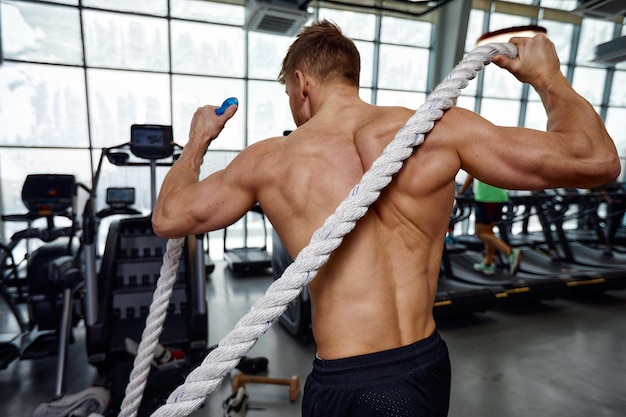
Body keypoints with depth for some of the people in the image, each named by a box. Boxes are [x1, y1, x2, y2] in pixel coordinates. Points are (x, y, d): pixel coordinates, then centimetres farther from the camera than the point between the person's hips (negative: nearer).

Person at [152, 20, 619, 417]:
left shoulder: (268, 160, -10)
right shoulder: (438, 129, -11)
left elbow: (168, 218, 6)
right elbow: (596, 160, -6)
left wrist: (198, 140, 21)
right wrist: (547, 75, 10)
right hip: (430, 370, 3)